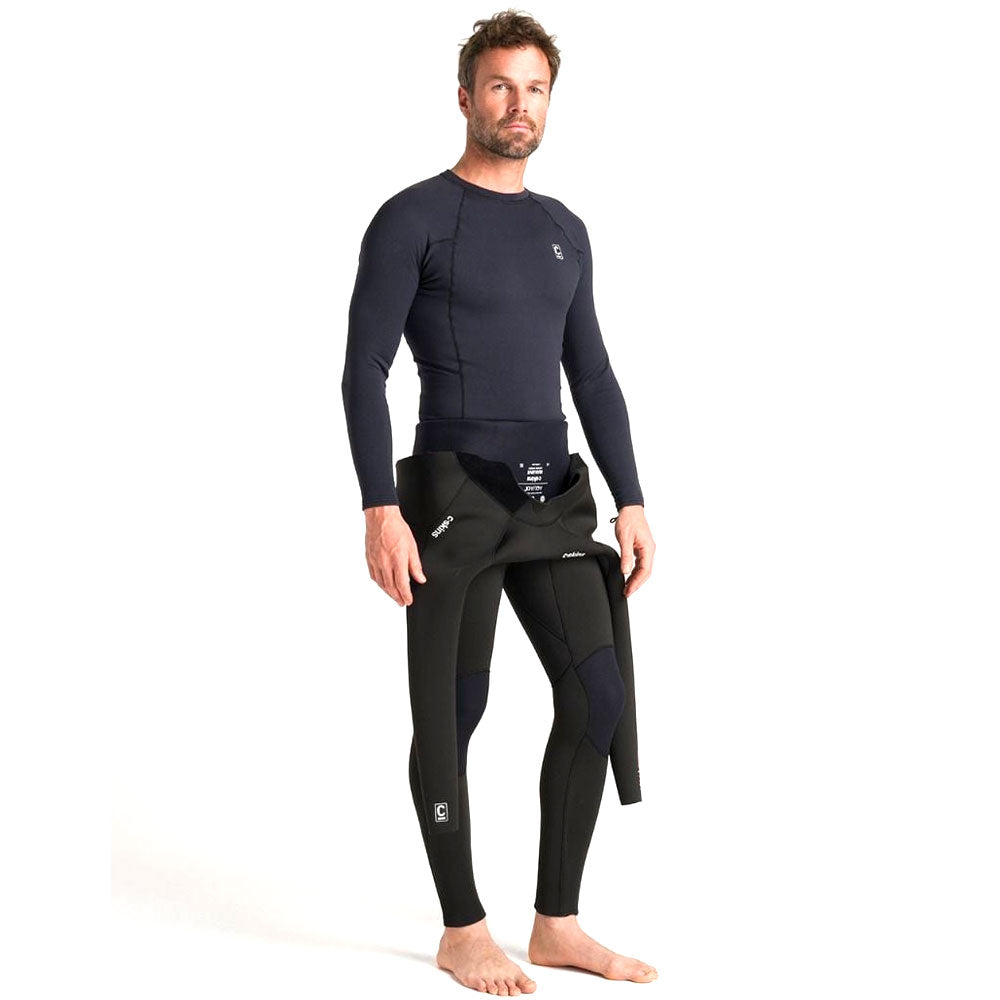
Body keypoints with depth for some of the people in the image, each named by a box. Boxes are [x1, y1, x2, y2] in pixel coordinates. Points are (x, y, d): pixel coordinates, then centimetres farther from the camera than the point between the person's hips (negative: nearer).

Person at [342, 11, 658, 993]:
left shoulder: (564, 231, 14)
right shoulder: (412, 219, -5)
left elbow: (593, 378, 15)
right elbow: (364, 373, -10)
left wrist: (630, 502, 8)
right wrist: (380, 511, -19)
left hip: (552, 495, 6)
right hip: (453, 494, -6)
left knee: (597, 697, 2)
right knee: (456, 709, 0)